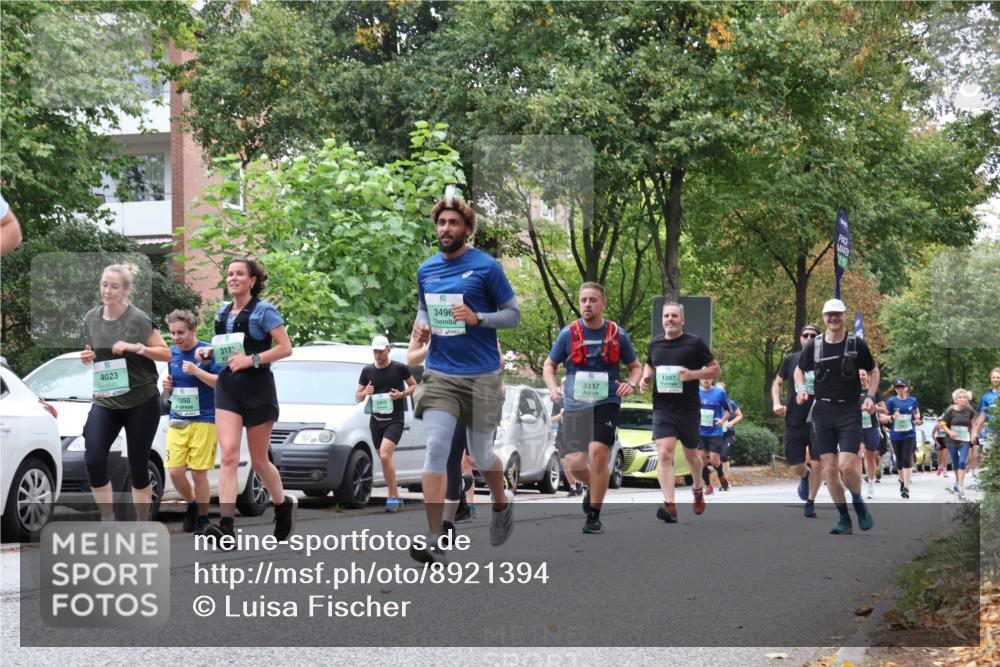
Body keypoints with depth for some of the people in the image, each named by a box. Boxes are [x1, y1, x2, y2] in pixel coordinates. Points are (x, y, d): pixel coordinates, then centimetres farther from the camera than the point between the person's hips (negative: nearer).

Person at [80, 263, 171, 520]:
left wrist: (136, 347, -21)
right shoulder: (91, 318, 3)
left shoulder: (138, 319, -11)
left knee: (138, 467, 3)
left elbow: (166, 354, -7)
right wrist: (87, 357, -5)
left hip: (142, 402, -3)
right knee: (93, 460, -13)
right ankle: (108, 522, 2)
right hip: (105, 401, 4)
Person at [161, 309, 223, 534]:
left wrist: (197, 371, -24)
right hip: (177, 420, 5)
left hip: (204, 421, -5)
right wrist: (168, 386, 1)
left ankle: (202, 518, 12)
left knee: (199, 473, -4)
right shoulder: (172, 353, 11)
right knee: (174, 471, -4)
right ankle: (191, 505, 22)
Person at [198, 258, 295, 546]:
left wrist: (252, 360, -22)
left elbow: (285, 347, -12)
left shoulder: (263, 310, -6)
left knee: (258, 460, 7)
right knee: (229, 453, -14)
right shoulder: (223, 312, 12)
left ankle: (283, 505, 35)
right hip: (227, 386, 4)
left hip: (257, 387, -4)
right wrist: (209, 351, 4)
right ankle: (226, 527, -22)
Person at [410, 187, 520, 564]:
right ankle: (435, 541, -14)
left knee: (481, 454, 8)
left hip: (481, 376, -3)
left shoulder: (486, 267, -5)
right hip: (439, 374, 3)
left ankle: (502, 503, 42)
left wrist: (476, 318, -18)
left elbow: (513, 315, -1)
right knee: (435, 448, -13)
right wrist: (422, 325, 3)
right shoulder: (426, 270, 9)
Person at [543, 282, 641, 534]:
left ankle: (594, 516, -6)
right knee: (573, 463, -7)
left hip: (606, 403, -1)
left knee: (598, 451, -20)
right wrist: (553, 388, -6)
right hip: (574, 406, 1)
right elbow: (549, 365, 13)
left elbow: (636, 366, 14)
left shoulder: (617, 334, 3)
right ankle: (593, 487, 31)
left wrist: (632, 384, -8)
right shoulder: (568, 333, 2)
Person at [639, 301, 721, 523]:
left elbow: (716, 369, 0)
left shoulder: (694, 343, -3)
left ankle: (698, 488, 47)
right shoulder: (655, 345, 8)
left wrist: (693, 374, -18)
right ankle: (670, 506, -23)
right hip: (662, 409, 1)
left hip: (688, 410, -1)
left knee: (690, 455, 16)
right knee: (664, 455, -16)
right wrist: (645, 378, 4)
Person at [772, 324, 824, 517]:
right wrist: (776, 403, -1)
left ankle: (810, 502, 12)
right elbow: (777, 382, 15)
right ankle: (805, 477, 38)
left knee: (818, 464, -7)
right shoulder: (791, 359, 4)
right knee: (796, 466, 2)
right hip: (794, 420, 1)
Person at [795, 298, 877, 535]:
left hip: (849, 411, -2)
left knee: (847, 465, -16)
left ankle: (858, 502, 14)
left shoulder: (856, 344, 0)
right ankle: (844, 520, 11)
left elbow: (873, 371, 13)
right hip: (822, 411, 3)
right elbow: (799, 370, 20)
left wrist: (870, 396, -1)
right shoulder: (814, 345, 4)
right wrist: (800, 389, 1)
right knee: (829, 469, -1)